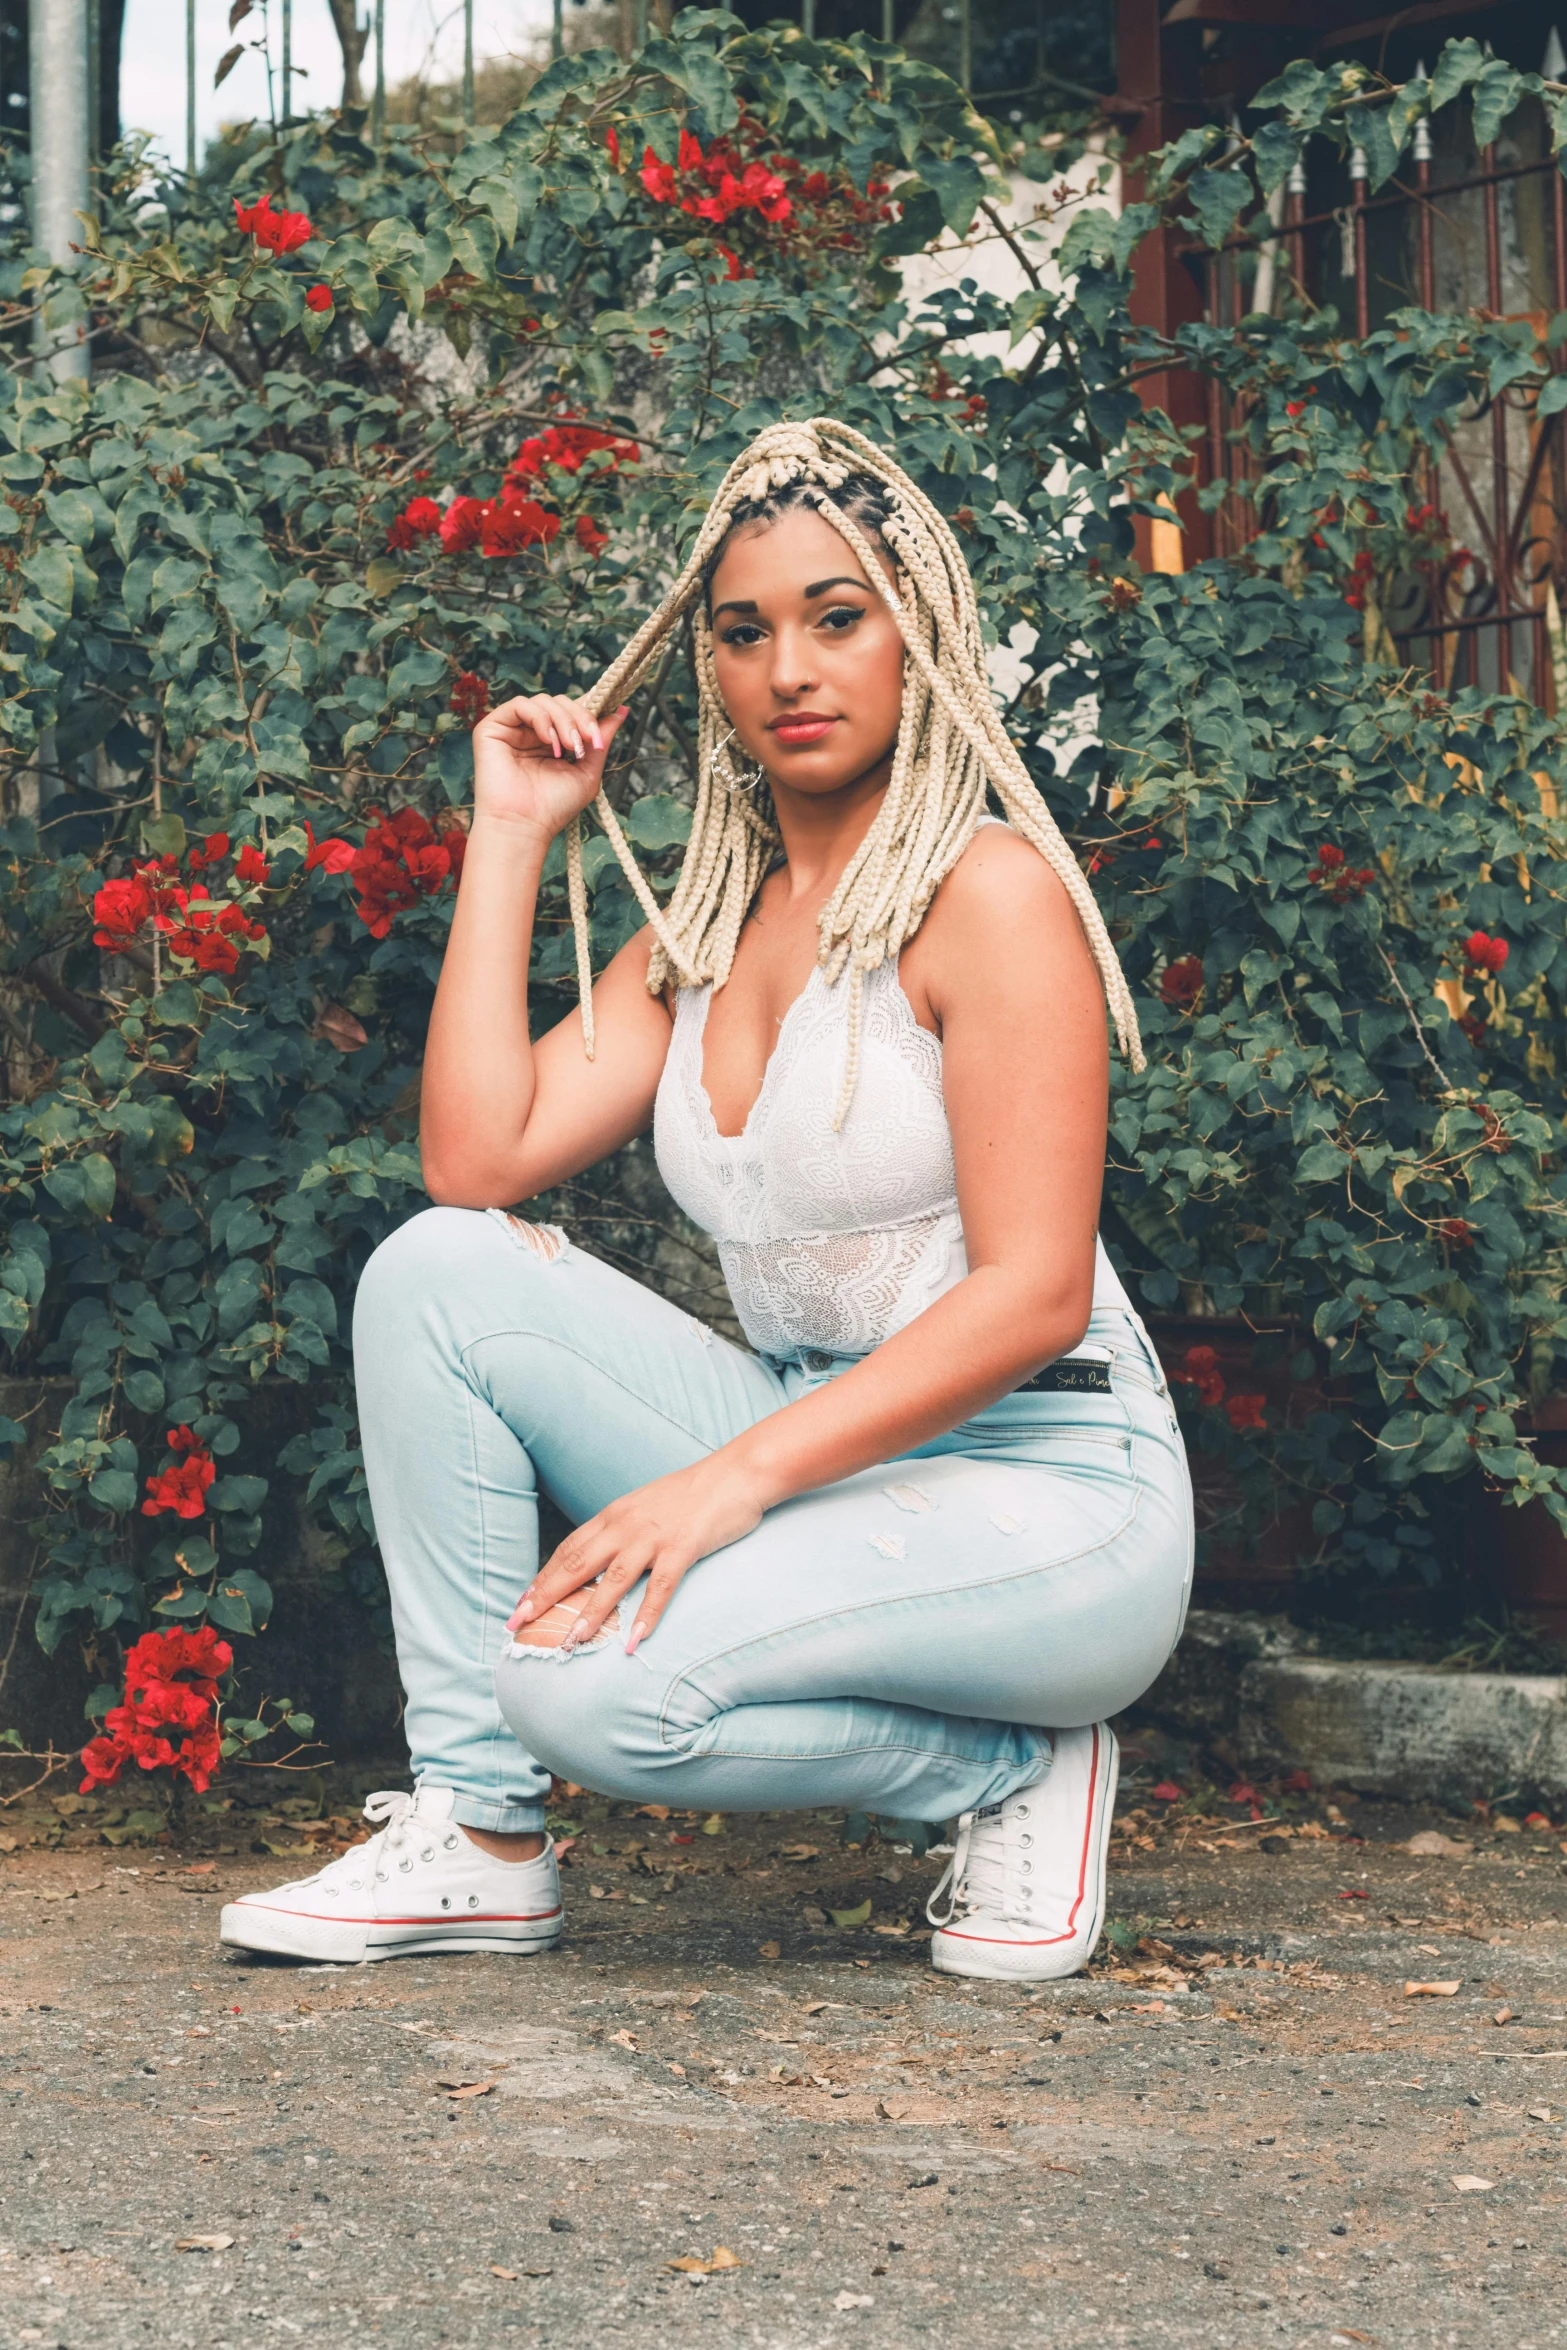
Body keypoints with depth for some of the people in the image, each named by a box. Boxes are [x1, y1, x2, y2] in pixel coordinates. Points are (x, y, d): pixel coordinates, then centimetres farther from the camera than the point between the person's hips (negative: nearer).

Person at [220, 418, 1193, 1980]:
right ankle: (477, 1834, -5)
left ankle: (1014, 1762, -3)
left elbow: (1034, 1296, -18)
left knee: (597, 1683, -29)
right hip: (813, 1474, 7)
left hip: (1041, 1491, -7)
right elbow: (476, 1160, -1)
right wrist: (508, 838, 3)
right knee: (435, 1275, -9)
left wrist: (733, 1476, -25)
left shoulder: (990, 891, -10)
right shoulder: (702, 930, 12)